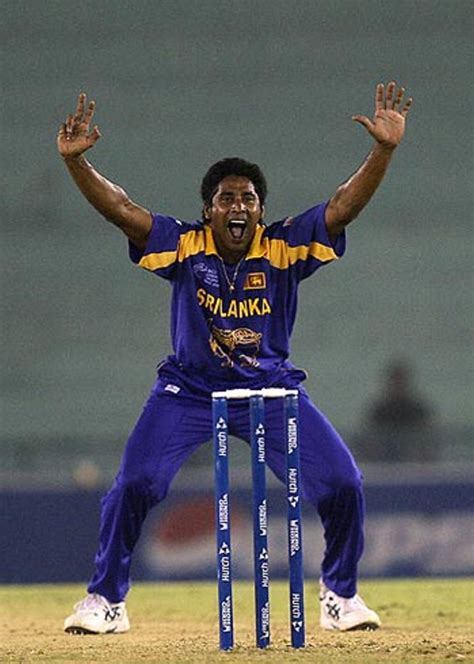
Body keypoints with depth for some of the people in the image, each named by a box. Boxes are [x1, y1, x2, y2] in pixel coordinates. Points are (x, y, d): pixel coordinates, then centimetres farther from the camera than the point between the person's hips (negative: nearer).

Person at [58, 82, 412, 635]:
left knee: (341, 485, -9)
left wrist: (383, 150, -30)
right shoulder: (186, 245, -9)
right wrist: (75, 161, -31)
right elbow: (119, 209, -17)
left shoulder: (284, 247, -9)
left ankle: (340, 594, 14)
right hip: (189, 391, -1)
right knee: (134, 485, -14)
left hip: (272, 391, 1)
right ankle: (105, 599, 5)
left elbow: (343, 206, -17)